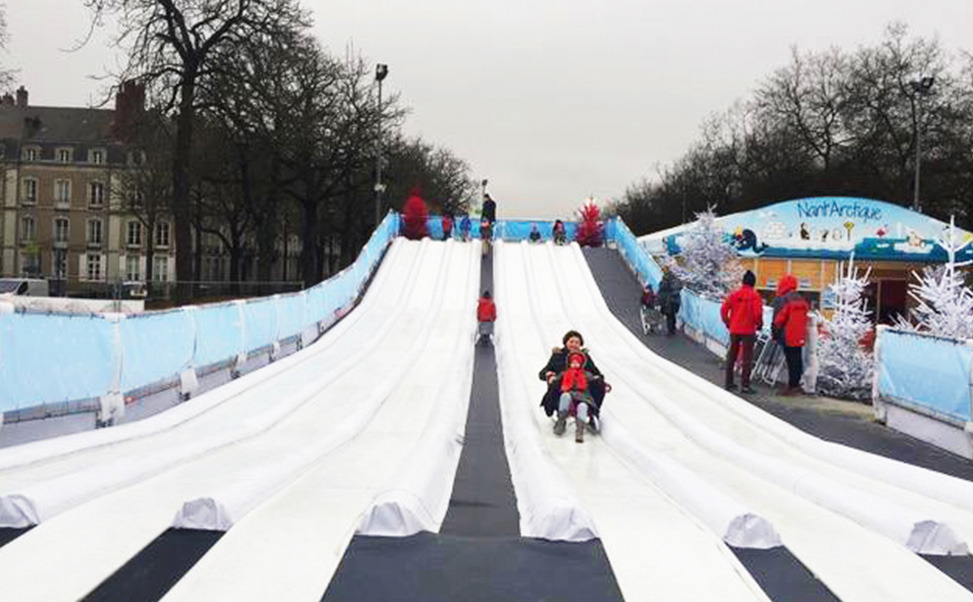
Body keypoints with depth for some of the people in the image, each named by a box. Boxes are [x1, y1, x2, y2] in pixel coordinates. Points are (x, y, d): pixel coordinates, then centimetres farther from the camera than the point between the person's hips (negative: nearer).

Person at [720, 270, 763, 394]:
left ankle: (728, 382, 22)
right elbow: (758, 313, -15)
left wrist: (728, 323, 12)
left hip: (734, 329, 4)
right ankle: (745, 385, 2)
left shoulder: (734, 294, 1)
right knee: (747, 358, 3)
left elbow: (723, 309, -2)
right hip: (748, 331, -4)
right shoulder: (755, 296, -9)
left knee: (731, 356, 16)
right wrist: (759, 325, 3)